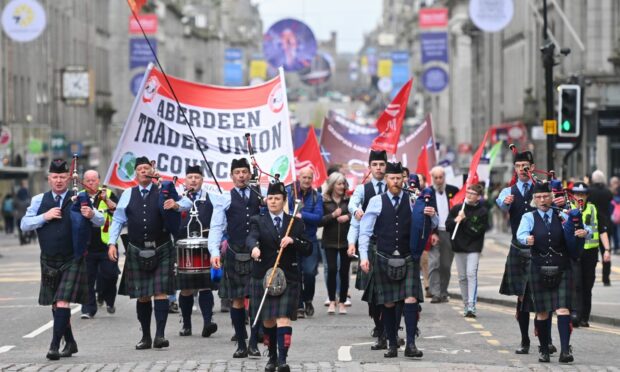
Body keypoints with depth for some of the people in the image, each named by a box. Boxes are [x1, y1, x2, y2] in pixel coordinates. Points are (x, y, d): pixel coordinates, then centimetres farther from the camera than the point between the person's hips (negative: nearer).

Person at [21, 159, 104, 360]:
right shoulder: (39, 200, 6)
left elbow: (101, 221, -8)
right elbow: (24, 224, 1)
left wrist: (91, 215, -32)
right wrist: (45, 216, -14)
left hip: (72, 260, -4)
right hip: (49, 260, 4)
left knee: (63, 302, -16)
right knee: (55, 304, 12)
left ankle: (55, 345, -17)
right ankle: (70, 343, 27)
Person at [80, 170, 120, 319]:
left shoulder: (108, 194, 6)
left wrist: (106, 200, -20)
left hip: (106, 245, -1)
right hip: (86, 245, 1)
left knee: (109, 275, -3)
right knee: (88, 278, 0)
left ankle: (109, 301, 21)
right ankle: (88, 309, 5)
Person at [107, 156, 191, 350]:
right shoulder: (128, 195, 7)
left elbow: (187, 203, -6)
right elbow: (118, 220, 10)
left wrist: (177, 205, -29)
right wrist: (112, 243, -1)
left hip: (161, 250, -2)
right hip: (137, 252, 2)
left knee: (161, 292, -9)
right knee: (142, 296, 7)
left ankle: (160, 335, -11)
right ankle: (145, 337, 14)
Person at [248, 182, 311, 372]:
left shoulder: (296, 223, 8)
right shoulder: (258, 221, 4)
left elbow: (308, 249, 4)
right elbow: (251, 237, -17)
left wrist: (293, 241, -15)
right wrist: (254, 247, -39)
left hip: (288, 277, -1)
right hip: (263, 276, 1)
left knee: (283, 318, -13)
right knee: (268, 320, 8)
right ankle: (272, 357, 24)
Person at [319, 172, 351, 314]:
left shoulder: (349, 200, 5)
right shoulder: (324, 201, 0)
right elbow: (319, 221, -5)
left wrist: (348, 217, -17)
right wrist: (333, 215, -17)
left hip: (346, 241, 1)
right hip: (330, 241, -1)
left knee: (344, 271, 3)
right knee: (332, 269, -9)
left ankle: (342, 302, 13)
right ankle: (332, 301, 4)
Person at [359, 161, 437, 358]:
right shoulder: (376, 201, 2)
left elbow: (430, 226, 6)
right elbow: (365, 231, 3)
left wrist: (432, 216, -17)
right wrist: (364, 257, -7)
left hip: (408, 259, 0)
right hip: (384, 259, 0)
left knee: (411, 299, -12)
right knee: (388, 304, 5)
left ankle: (410, 344, -10)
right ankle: (392, 344, 14)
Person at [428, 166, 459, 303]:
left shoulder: (453, 190, 6)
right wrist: (432, 233, -11)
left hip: (450, 233, 2)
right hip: (434, 233, -2)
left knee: (446, 265, 6)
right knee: (434, 263, -10)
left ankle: (443, 293, 14)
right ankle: (435, 294, -10)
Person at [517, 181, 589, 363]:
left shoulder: (562, 217, 7)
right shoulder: (529, 217, 4)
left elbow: (583, 228, 2)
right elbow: (521, 233, -14)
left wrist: (584, 232, -23)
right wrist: (527, 239, -38)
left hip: (562, 269, 0)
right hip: (539, 269, 0)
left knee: (563, 309, -11)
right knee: (542, 312, 6)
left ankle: (565, 350, -17)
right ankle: (544, 350, 19)